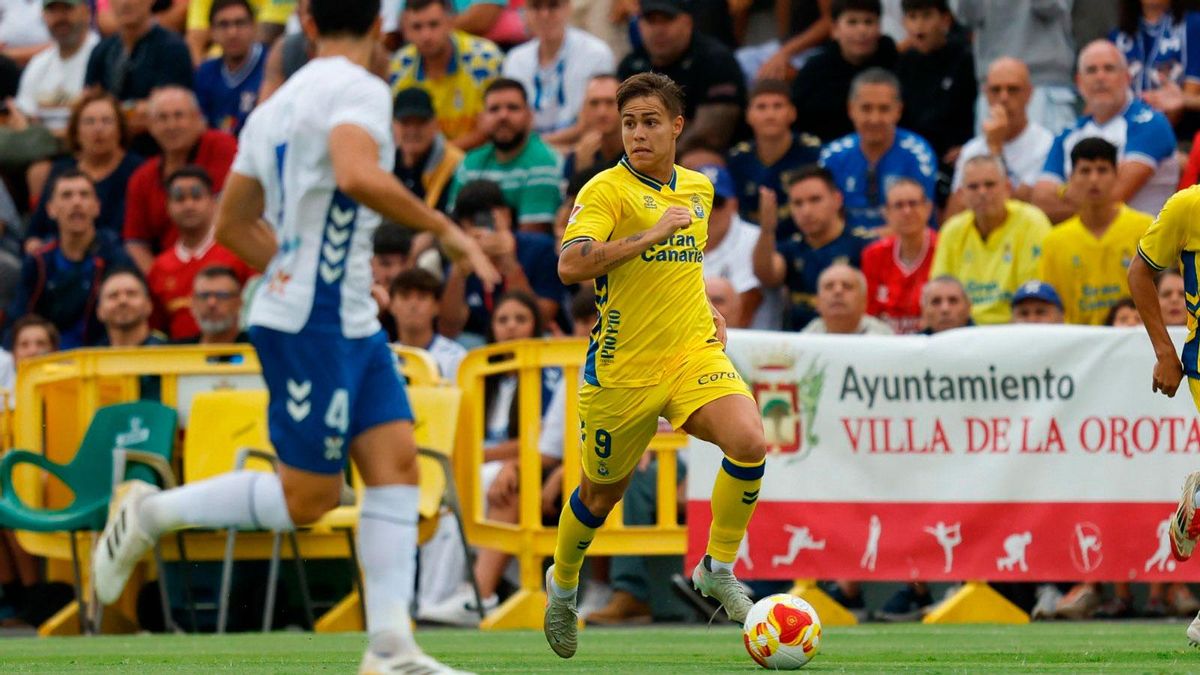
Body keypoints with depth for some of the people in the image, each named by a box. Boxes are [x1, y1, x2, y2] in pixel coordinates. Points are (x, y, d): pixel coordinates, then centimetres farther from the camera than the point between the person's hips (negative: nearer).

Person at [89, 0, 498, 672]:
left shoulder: (277, 105, 15)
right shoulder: (359, 89, -11)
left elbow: (233, 223, 22)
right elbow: (358, 175, -32)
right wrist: (445, 228, -22)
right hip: (310, 327, -9)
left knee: (397, 462, -1)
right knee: (309, 498, -3)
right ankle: (149, 514, 10)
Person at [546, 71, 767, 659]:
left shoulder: (699, 188, 9)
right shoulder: (606, 190, -12)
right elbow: (570, 265, -28)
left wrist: (706, 309, 14)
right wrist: (651, 234, -27)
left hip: (694, 351, 4)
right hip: (622, 367, -4)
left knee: (749, 443, -23)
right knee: (603, 494, 12)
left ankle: (718, 568, -4)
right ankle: (562, 584, 42)